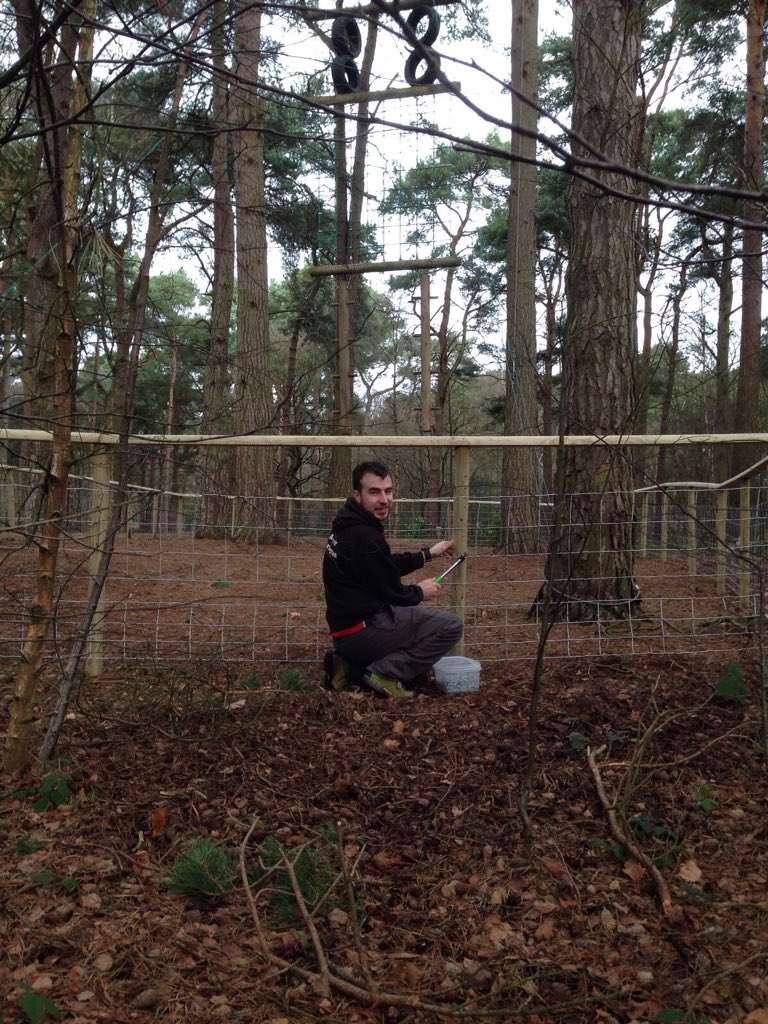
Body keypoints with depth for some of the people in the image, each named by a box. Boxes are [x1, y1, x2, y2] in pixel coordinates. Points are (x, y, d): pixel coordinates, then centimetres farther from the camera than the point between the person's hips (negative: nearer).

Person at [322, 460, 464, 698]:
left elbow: (388, 565, 21)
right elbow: (391, 591, -13)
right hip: (363, 630, -9)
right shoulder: (364, 537, -21)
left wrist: (428, 553, 22)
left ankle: (352, 665, 14)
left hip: (347, 626, 10)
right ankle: (382, 672, -7)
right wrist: (420, 592, 7)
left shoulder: (351, 526, 9)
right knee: (451, 627, -6)